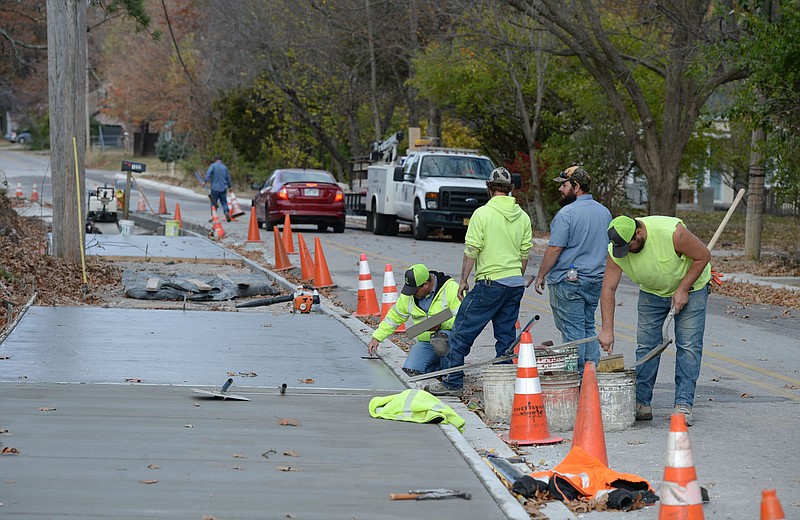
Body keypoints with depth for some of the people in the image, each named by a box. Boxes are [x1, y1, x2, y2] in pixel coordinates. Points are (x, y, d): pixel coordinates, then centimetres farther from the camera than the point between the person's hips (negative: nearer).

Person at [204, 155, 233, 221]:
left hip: (215, 188, -3)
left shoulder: (213, 165, -2)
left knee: (213, 203, 6)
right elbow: (228, 177, 14)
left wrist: (206, 181, -25)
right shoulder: (224, 167, 8)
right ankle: (227, 212, -16)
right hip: (223, 188, 3)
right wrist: (230, 186, 26)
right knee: (224, 202, 7)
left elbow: (208, 173, -18)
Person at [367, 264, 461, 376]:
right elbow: (394, 316, 17)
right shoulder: (409, 296, 5)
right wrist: (376, 337, 13)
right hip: (425, 342, 6)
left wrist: (440, 324, -32)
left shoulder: (451, 288, -12)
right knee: (410, 371, -18)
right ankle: (442, 366, 7)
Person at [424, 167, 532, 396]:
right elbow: (525, 253, 13)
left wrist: (463, 280, -2)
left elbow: (471, 251, -10)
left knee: (462, 332, 0)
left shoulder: (482, 213, -9)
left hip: (490, 282, -6)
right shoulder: (523, 217, 8)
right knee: (506, 336, 11)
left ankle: (452, 382, 0)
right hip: (515, 283, 6)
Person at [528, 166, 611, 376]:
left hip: (568, 281, -8)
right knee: (588, 328, 15)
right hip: (596, 280, 8)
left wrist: (540, 276, -7)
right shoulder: (604, 212, 10)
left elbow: (555, 249, -17)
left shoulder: (567, 213, -15)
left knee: (572, 331, -2)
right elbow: (608, 247, 17)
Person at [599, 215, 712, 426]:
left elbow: (703, 255, -22)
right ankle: (642, 404, 5)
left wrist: (682, 289, -23)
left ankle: (683, 404, -7)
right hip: (652, 292, 4)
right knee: (646, 346, -1)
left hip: (690, 286, -4)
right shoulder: (616, 250, -23)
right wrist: (607, 329, -23)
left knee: (688, 345, -9)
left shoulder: (672, 232, -36)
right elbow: (608, 289, -18)